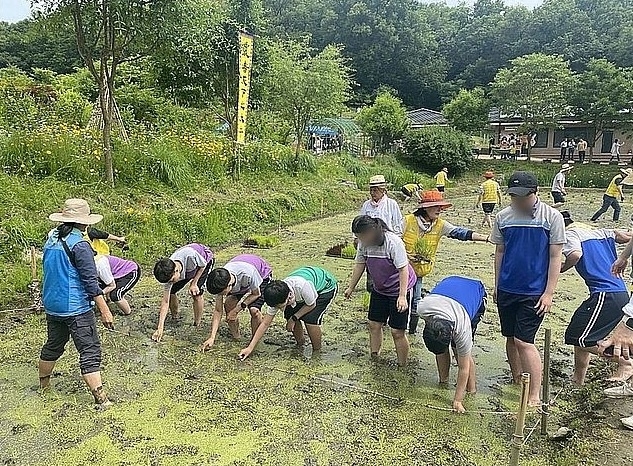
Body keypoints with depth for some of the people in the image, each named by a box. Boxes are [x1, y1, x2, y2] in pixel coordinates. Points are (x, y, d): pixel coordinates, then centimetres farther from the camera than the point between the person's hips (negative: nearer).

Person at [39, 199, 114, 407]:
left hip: (51, 305, 8)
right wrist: (104, 310, -16)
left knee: (53, 345, 25)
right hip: (76, 308, -8)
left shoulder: (51, 239, 6)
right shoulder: (79, 245, -18)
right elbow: (90, 281, -20)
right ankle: (100, 398, -3)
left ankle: (43, 384, 42)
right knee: (90, 350, -3)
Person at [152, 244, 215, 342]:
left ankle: (197, 325, -1)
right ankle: (175, 317, 20)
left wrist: (194, 283, -22)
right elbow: (165, 301, -25)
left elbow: (203, 265, -20)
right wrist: (160, 328, -27)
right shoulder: (169, 273, -29)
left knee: (196, 294, -19)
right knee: (171, 292, -7)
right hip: (186, 269, 4)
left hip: (205, 261, -4)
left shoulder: (190, 255, -45)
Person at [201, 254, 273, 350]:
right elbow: (218, 311, -21)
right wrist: (212, 337, -27)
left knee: (254, 310, -25)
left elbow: (256, 294, -23)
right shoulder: (221, 282, -28)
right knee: (228, 304, -17)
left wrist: (238, 309, -27)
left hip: (262, 276, -4)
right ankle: (235, 336, 4)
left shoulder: (248, 274, -44)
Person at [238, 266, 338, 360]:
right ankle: (300, 345, 16)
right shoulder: (277, 299, -23)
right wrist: (250, 348, -22)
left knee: (310, 318, -23)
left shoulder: (302, 285, -43)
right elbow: (265, 324, -19)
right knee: (289, 315, -8)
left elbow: (311, 305, -22)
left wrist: (294, 318, -21)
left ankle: (317, 351, -1)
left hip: (327, 287, -6)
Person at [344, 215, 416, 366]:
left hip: (399, 290, -6)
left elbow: (403, 269, -26)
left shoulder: (393, 242, -28)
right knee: (374, 324, 10)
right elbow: (360, 265, 5)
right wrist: (351, 287, 11)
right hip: (379, 289, 6)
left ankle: (402, 367, 11)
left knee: (397, 332, -4)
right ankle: (374, 359, 26)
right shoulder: (364, 243, -9)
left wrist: (402, 296, -30)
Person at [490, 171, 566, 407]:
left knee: (524, 341, -9)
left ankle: (534, 396, 3)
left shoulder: (551, 217, -8)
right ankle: (517, 380, 33)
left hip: (534, 292, -4)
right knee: (511, 338, 13)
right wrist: (497, 285, 11)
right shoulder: (503, 217, 2)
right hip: (507, 290, 4)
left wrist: (549, 293, -9)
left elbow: (555, 257, -6)